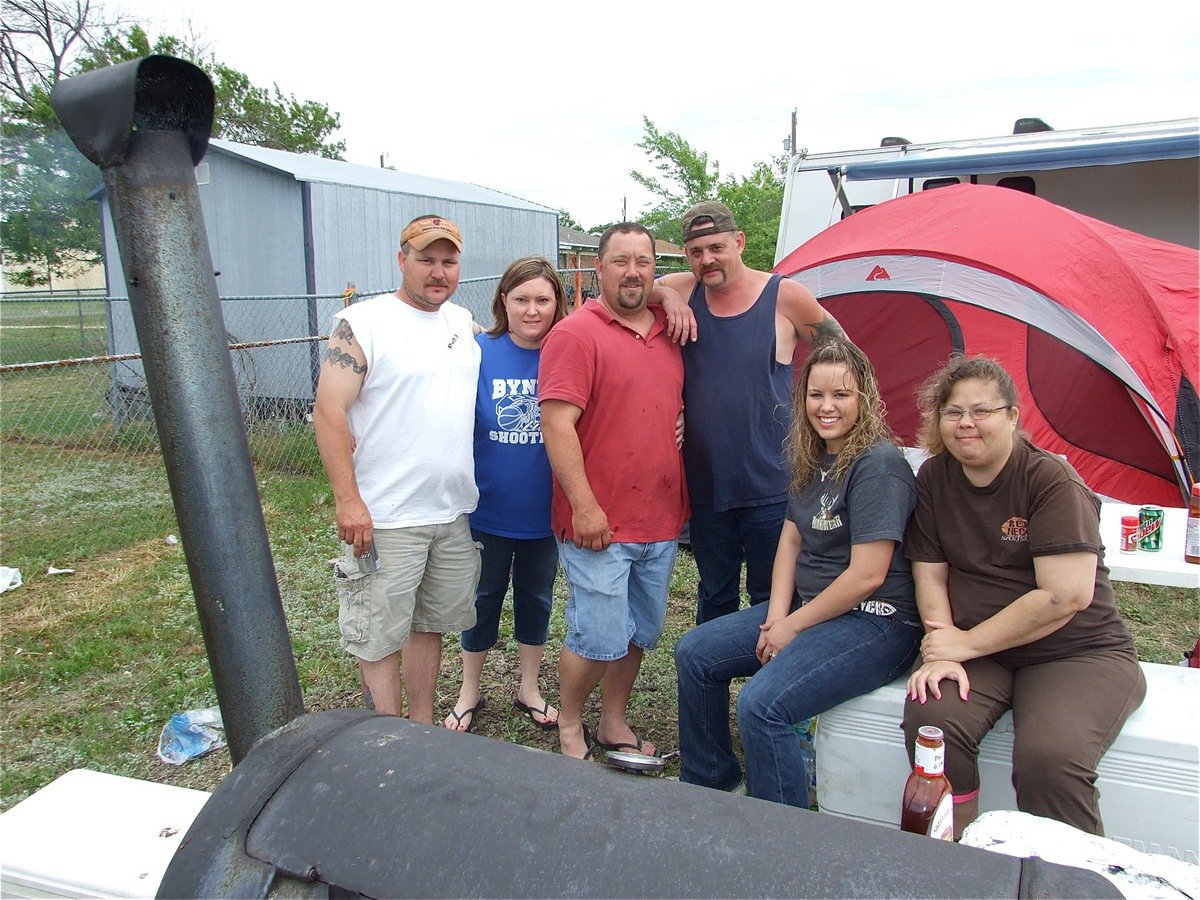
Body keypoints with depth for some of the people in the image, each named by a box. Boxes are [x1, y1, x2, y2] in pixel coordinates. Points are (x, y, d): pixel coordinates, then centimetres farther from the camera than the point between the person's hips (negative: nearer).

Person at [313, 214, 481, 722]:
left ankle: (422, 727, 34)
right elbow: (329, 412, -14)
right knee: (379, 635, 4)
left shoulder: (464, 322, 11)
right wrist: (348, 499, -19)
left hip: (453, 511, 7)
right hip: (384, 518, -6)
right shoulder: (362, 323, -9)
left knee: (430, 623, 18)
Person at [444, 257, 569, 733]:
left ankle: (529, 689, 37)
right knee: (483, 599, 15)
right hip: (487, 509, -1)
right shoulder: (478, 352, -10)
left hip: (545, 511, 1)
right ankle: (469, 693, 34)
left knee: (536, 598, 17)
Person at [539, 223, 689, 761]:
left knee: (639, 633, 16)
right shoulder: (575, 334, -9)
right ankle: (569, 726, 22)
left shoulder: (668, 332, 12)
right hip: (598, 524, -7)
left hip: (661, 520, 7)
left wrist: (683, 498, 16)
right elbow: (557, 424, -16)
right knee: (600, 638, -3)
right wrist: (583, 505, -20)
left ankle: (614, 725, 34)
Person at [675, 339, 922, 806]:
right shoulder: (813, 459, 8)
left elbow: (867, 576, -22)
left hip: (875, 622, -9)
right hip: (807, 605, 9)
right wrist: (775, 617, -4)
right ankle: (707, 782, 23)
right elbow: (791, 539, 9)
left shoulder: (878, 464, -19)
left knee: (762, 704, -27)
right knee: (694, 653, 6)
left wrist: (793, 627, -14)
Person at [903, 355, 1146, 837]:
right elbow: (931, 576, 4)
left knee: (1048, 757, -30)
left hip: (1078, 653, -4)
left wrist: (967, 642, -16)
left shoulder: (1052, 480, -12)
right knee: (929, 717, -25)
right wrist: (940, 651, -13)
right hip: (977, 654, 4)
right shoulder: (933, 479, 4)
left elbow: (1067, 595, -20)